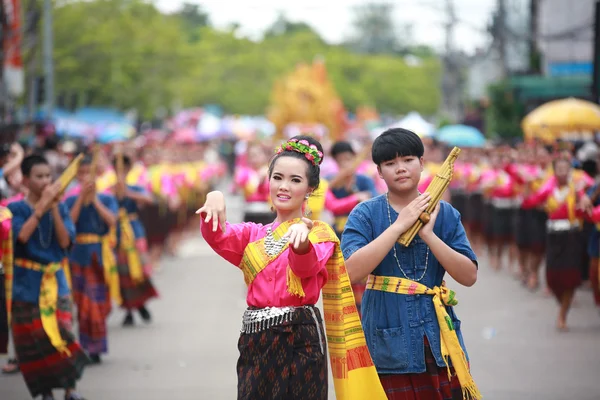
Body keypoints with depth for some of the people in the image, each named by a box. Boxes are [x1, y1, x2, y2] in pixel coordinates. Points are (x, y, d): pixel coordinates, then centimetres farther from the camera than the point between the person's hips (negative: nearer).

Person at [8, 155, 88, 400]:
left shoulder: (60, 208, 3)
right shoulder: (16, 209, -4)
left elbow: (65, 241, -9)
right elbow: (22, 236, -21)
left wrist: (54, 207, -15)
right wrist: (42, 206, -23)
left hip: (55, 281, 2)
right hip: (27, 284, -2)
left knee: (62, 333, -5)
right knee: (35, 339, 0)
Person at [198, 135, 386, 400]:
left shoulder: (319, 233, 1)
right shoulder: (253, 234, 14)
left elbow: (307, 266, -21)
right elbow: (218, 237, -6)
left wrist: (301, 238, -44)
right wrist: (214, 200, -28)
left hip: (299, 341, -4)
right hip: (254, 341, 4)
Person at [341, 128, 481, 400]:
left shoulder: (444, 213, 4)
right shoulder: (365, 214, -2)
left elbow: (469, 276, -3)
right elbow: (352, 272, -18)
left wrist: (428, 233, -13)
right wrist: (399, 225, -18)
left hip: (440, 345, 2)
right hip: (389, 351, -2)